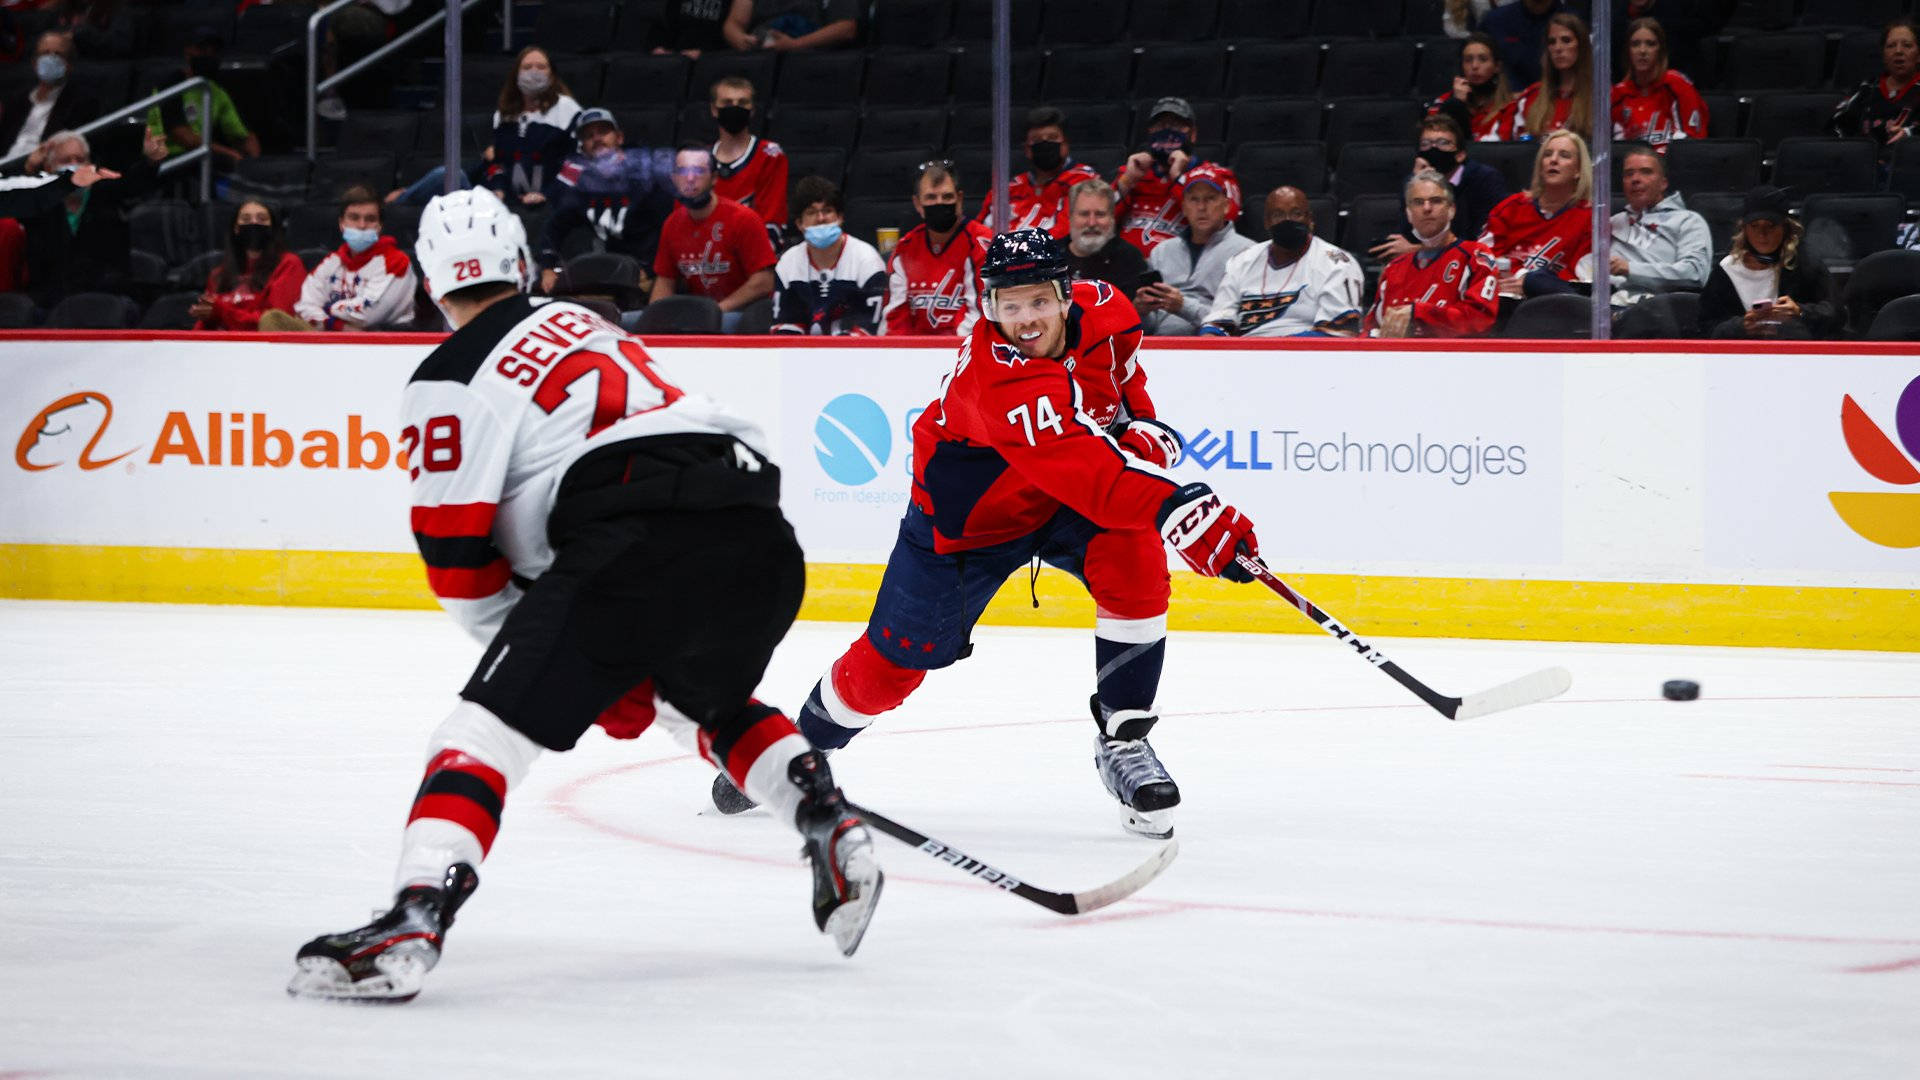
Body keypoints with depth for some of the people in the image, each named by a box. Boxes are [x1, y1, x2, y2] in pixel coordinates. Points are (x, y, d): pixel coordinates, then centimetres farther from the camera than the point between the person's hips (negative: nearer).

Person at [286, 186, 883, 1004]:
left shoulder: (451, 383, 10)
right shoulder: (579, 324, 32)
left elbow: (459, 562, 5)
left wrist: (549, 653, 18)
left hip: (642, 541, -7)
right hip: (758, 533, 7)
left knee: (493, 723, -5)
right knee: (703, 700, 34)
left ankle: (414, 921, -23)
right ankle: (830, 824, 17)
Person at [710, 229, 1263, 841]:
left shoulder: (1103, 312, -19)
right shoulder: (994, 374, -40)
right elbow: (1080, 472, -50)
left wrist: (1142, 427, -7)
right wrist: (1180, 513, -59)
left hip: (1068, 505, 4)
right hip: (966, 512, -4)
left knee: (1134, 561, -25)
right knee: (896, 657, 2)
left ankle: (1123, 741, -11)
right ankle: (803, 743, 33)